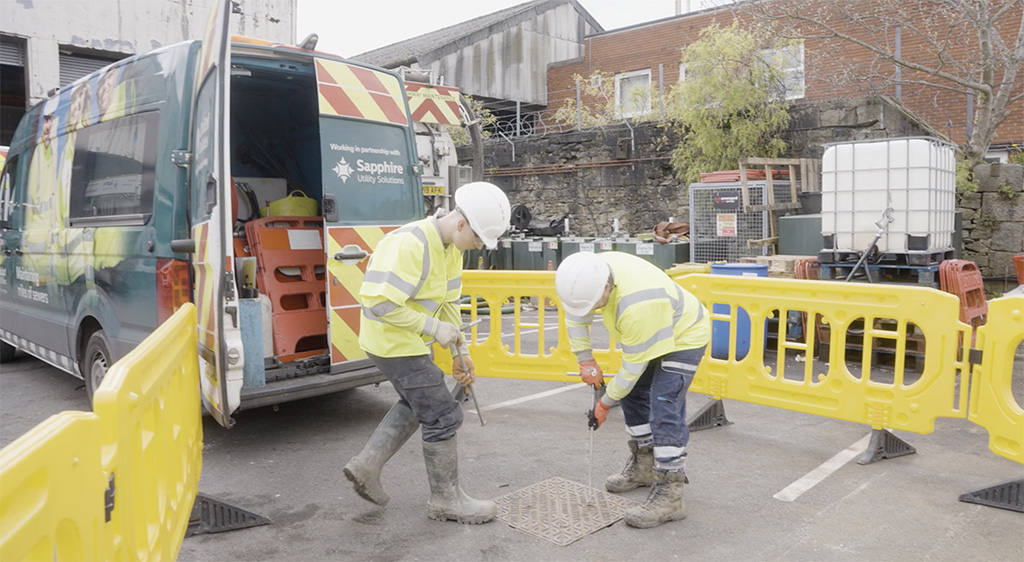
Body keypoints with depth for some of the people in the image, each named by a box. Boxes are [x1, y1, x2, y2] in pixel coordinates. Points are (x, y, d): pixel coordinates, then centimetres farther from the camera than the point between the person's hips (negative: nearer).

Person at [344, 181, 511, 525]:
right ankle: (446, 500, 13)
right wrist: (433, 327, -27)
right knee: (442, 416, -2)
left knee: (416, 404, 26)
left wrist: (460, 350, 5)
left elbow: (449, 301, 10)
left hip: (406, 340, 10)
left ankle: (367, 465, 31)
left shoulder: (451, 246, 3)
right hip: (393, 343, -10)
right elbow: (380, 304, -30)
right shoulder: (411, 245, -28)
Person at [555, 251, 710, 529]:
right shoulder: (594, 269, -19)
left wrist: (605, 403, -15)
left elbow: (633, 366, -28)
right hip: (653, 333, 9)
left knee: (664, 409, -18)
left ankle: (669, 497, -13)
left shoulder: (636, 307, -42)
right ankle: (644, 467, 29)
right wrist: (585, 360, -3)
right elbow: (575, 314, 0)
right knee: (633, 395, 13)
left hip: (684, 336, -9)